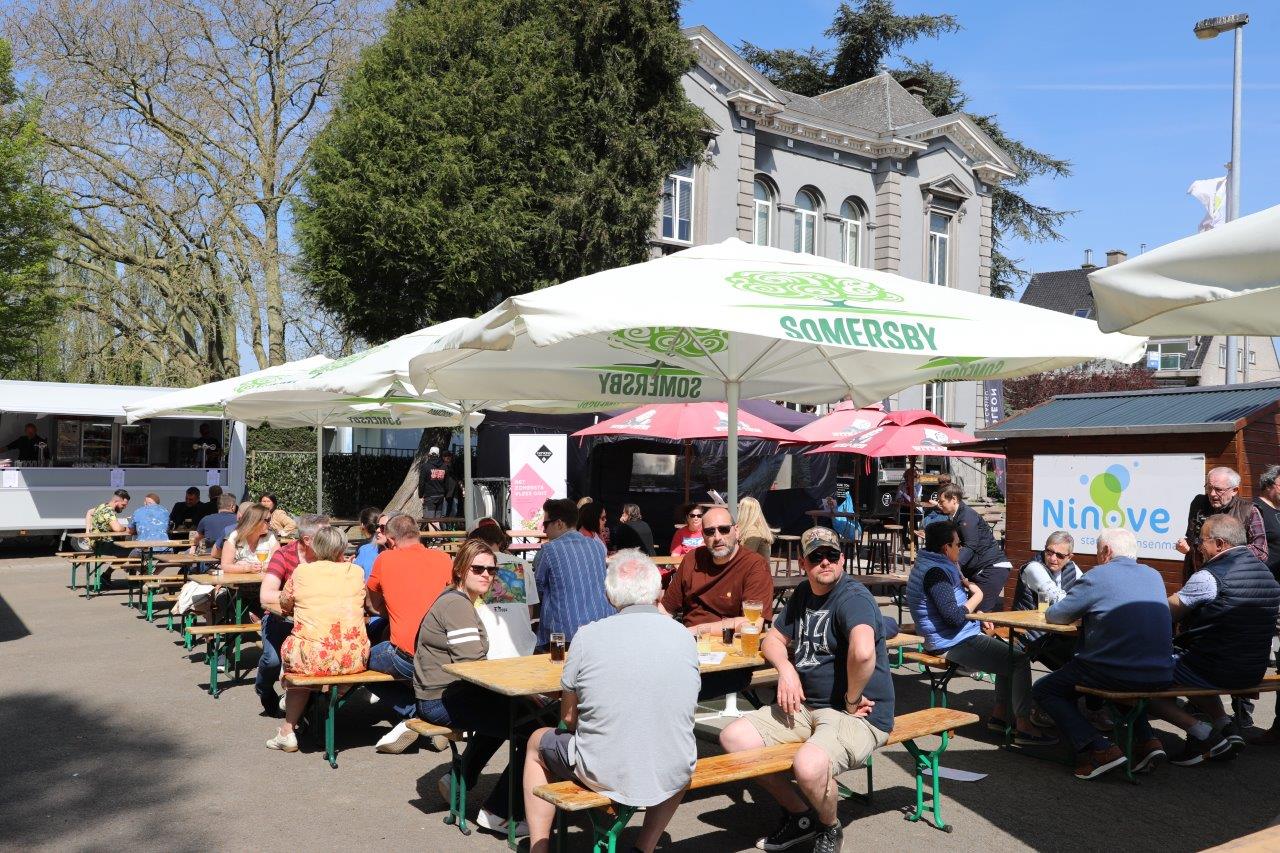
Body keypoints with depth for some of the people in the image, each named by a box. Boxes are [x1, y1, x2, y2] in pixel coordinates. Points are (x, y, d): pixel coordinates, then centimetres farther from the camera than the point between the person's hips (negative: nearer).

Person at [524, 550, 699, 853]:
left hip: (604, 775, -2)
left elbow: (568, 717, 1)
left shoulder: (588, 636, -10)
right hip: (671, 778, 2)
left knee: (537, 742, 27)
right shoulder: (685, 637, -2)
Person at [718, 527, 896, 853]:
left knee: (809, 766, -36)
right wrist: (785, 668, -1)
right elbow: (773, 639, 20)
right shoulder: (803, 593, 12)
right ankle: (800, 815, 11)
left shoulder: (853, 597, -17)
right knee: (733, 737, -5)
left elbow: (863, 652, -36)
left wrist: (852, 699, -22)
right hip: (806, 707, 9)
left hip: (857, 715, -8)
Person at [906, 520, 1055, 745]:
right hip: (954, 643, -11)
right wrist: (977, 595, -12)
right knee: (1020, 660, -11)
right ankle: (1024, 726, -7)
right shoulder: (935, 572, -21)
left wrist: (977, 613, 9)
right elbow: (955, 617, -27)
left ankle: (999, 715, 20)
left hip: (954, 638, 11)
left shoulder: (929, 566, 12)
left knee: (1009, 651, 21)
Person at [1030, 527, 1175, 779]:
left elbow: (1054, 616, 0)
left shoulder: (1098, 576, -7)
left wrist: (1082, 612, 20)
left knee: (1044, 690, 11)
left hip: (1117, 675, -7)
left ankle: (1098, 749, -7)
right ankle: (1146, 738, 20)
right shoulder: (1154, 576, 13)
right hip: (1161, 676, 7)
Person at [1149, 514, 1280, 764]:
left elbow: (1165, 614, -11)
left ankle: (1200, 732, -4)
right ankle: (1225, 725, 15)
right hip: (1255, 672, 8)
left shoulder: (1209, 577, -19)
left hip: (1216, 672, -8)